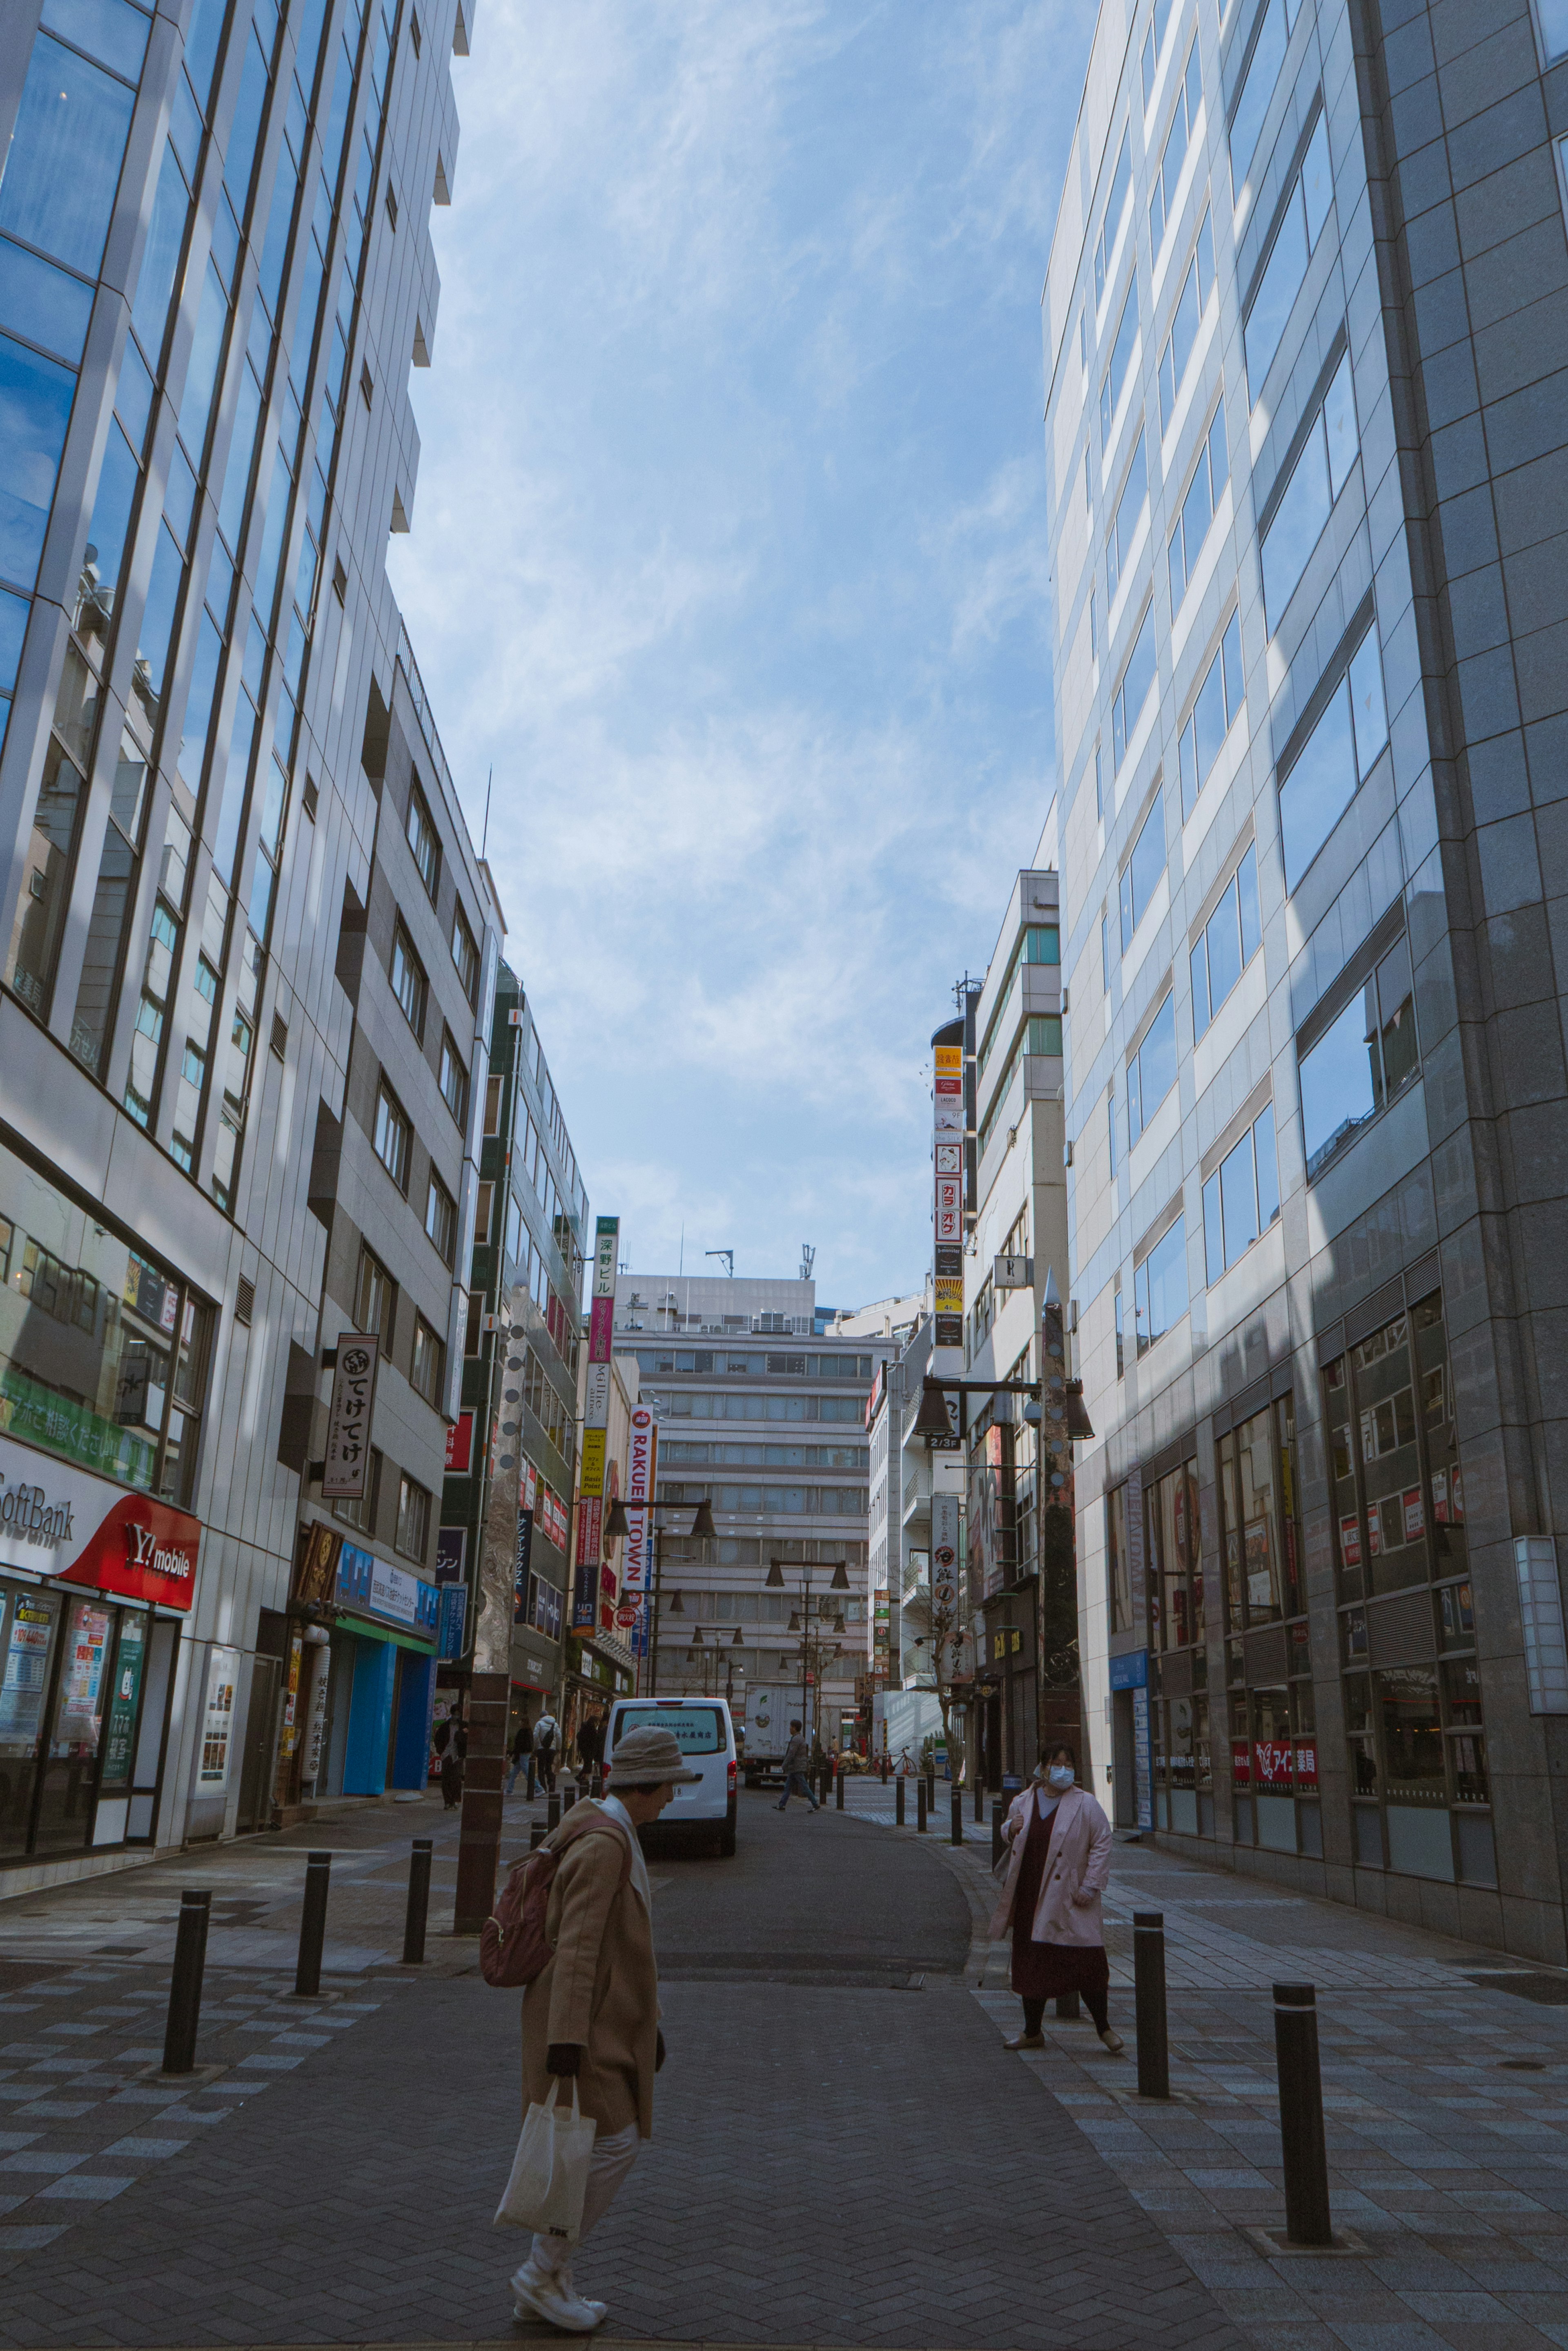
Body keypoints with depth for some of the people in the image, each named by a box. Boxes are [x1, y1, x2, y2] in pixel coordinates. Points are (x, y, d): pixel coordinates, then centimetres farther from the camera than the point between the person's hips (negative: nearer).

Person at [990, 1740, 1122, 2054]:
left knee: (1086, 1963, -3)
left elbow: (1102, 1844, -5)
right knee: (1030, 1964, 11)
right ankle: (1032, 2032, 25)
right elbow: (1008, 1833, 21)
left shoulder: (1085, 1804, -6)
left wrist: (1090, 1886, -11)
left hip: (1067, 1898, -4)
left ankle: (1104, 2028, 16)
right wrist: (1011, 1828, -4)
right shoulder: (1024, 1802, 6)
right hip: (1029, 1896, 4)